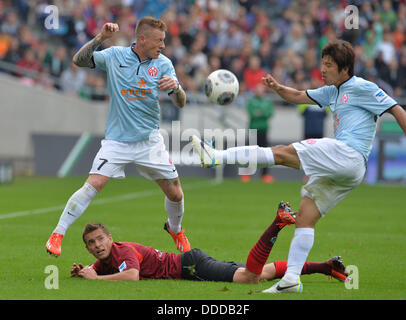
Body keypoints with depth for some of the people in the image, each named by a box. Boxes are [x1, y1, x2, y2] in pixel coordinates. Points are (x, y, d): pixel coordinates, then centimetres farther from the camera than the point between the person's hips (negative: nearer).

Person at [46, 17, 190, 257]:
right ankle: (58, 234, -10)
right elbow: (79, 60, -8)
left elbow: (180, 103, -5)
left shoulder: (163, 63, -1)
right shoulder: (115, 56, -4)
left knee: (175, 194, 5)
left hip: (150, 140, 2)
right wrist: (101, 38, -20)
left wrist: (176, 87, -28)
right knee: (93, 185, -19)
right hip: (117, 139, -2)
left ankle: (175, 229, 37)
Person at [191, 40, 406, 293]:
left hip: (348, 154, -9)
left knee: (282, 153, -15)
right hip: (342, 170, 9)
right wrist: (278, 88, 7)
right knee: (305, 217, 3)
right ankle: (291, 279, -1)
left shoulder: (362, 88, 1)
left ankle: (217, 157, -20)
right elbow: (299, 97, 28)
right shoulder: (333, 91, 26)